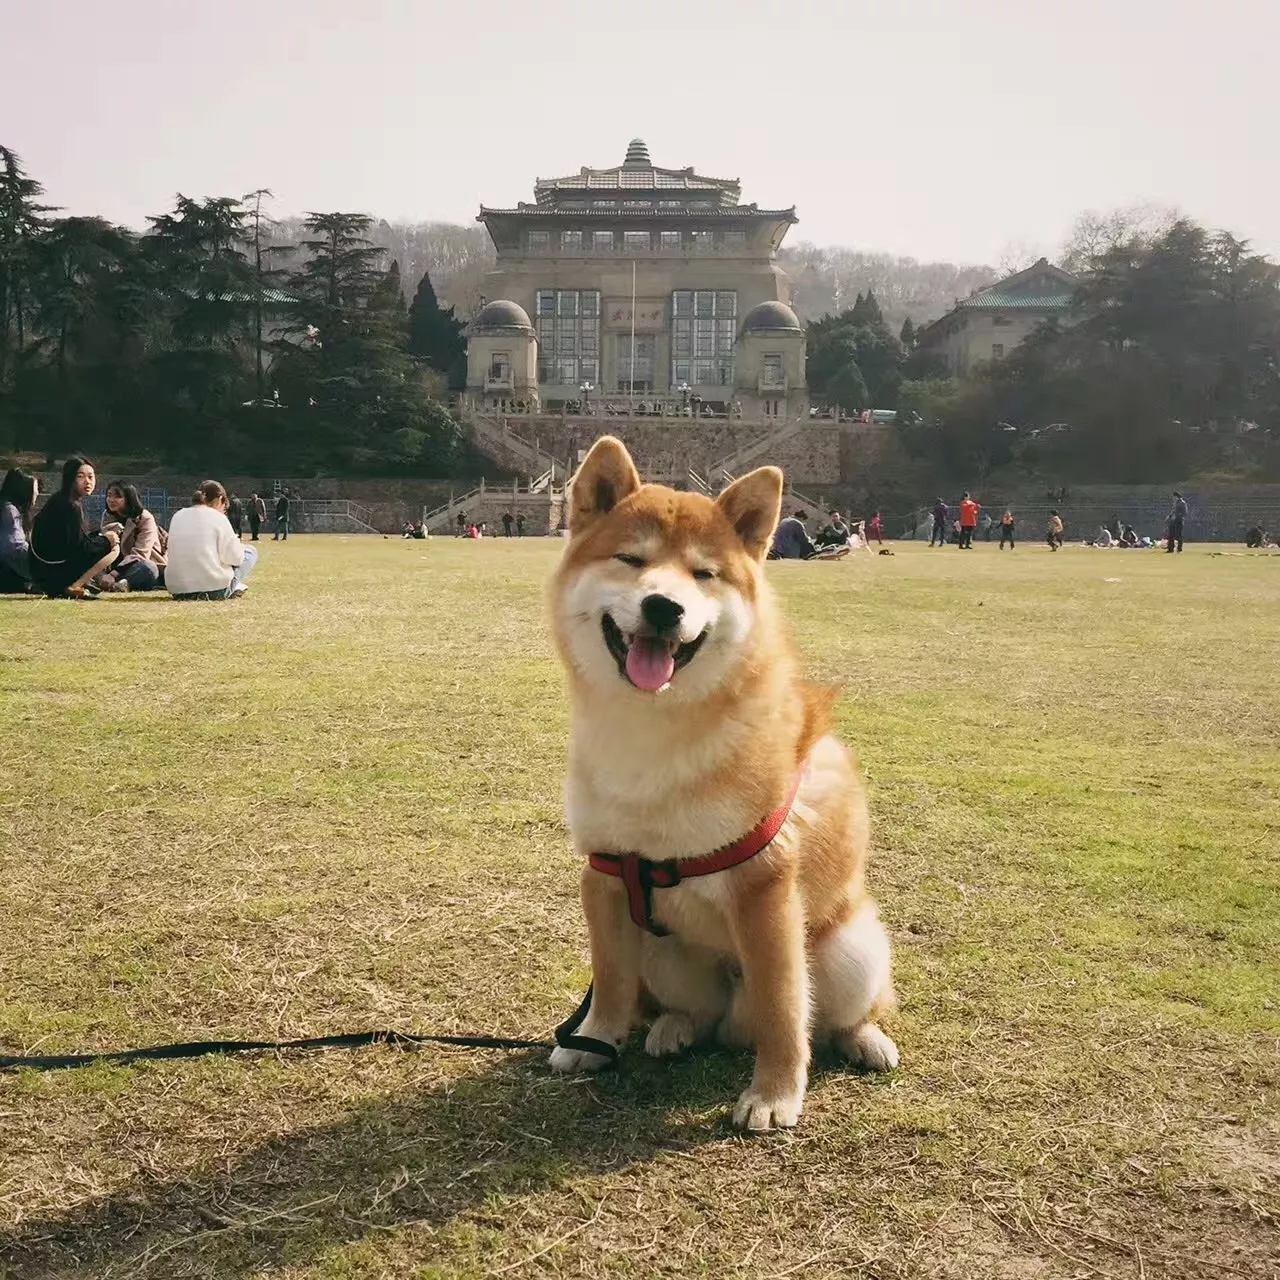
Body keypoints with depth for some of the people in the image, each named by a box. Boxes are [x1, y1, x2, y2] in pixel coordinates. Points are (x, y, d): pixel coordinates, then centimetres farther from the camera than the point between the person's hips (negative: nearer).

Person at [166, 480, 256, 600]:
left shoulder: (177, 516, 8)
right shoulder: (218, 518, -7)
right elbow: (234, 557, -9)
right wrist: (237, 545, 14)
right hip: (214, 590, -5)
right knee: (250, 552, 18)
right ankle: (232, 589, 9)